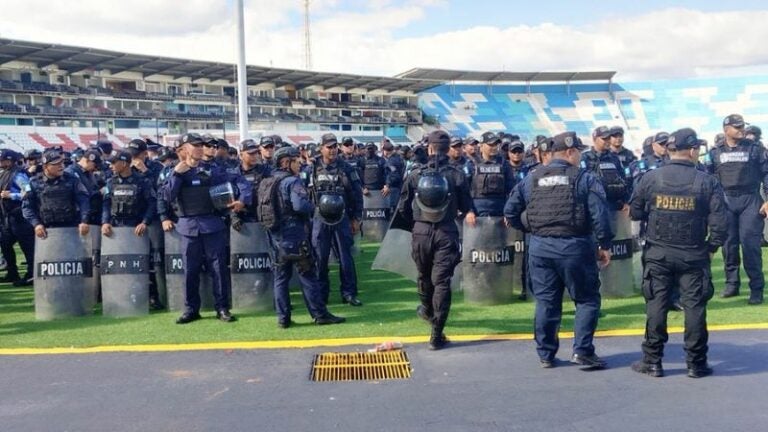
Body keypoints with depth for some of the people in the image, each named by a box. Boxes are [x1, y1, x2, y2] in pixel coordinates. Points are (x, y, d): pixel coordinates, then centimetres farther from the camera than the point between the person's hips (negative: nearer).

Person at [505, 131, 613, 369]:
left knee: (546, 302, 12)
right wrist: (605, 245, -3)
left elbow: (511, 211, 8)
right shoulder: (584, 178, -5)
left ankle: (546, 354, 18)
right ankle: (582, 351, 4)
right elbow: (600, 215, -11)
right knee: (587, 299, 10)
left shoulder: (531, 178, 7)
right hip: (575, 247, -4)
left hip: (540, 247, 4)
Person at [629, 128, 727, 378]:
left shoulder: (650, 178, -4)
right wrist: (712, 248, 5)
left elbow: (635, 213, 2)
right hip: (693, 255, -1)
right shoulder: (707, 183, -8)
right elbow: (720, 223, -10)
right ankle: (696, 363, 15)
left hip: (657, 254, 1)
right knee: (694, 307, 8)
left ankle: (652, 362, 13)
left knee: (656, 306, 7)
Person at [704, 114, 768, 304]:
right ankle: (732, 283, 17)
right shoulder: (715, 152, 7)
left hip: (750, 200, -2)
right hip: (725, 201, 2)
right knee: (729, 243, 5)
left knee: (750, 242, -8)